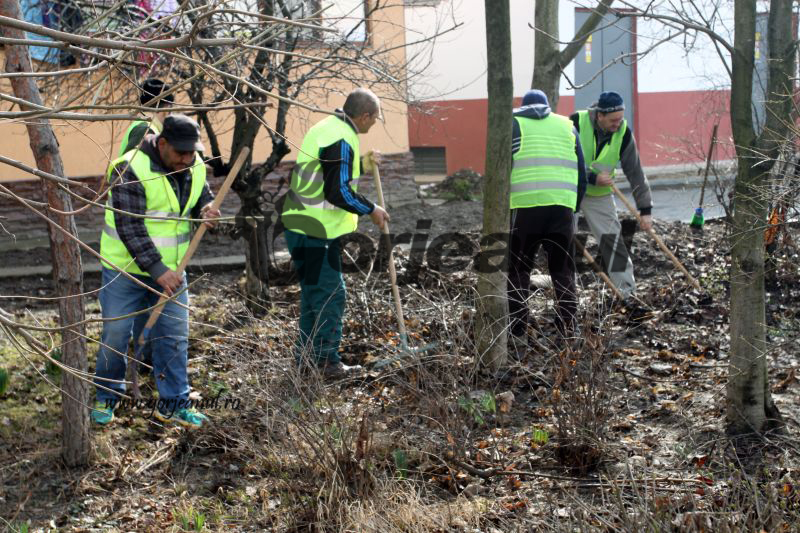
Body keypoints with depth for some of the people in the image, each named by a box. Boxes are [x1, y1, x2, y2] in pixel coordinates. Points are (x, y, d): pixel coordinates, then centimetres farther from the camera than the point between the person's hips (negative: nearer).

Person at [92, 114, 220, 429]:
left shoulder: (195, 168, -2)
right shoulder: (130, 170, -22)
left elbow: (204, 198, 16)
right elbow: (129, 227, -25)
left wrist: (206, 209, -11)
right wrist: (156, 269, -30)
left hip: (171, 269, 5)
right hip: (125, 270, -5)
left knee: (174, 337, 6)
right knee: (115, 335, 6)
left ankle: (173, 403, 18)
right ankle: (106, 397, 28)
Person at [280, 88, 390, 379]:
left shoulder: (327, 127, 13)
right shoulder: (341, 140, -19)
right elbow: (338, 192, -23)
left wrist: (361, 165, 26)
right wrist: (371, 210, -12)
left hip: (303, 227, 11)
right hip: (315, 233, -11)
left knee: (314, 293, 18)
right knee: (330, 295, -3)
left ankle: (307, 358, 26)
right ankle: (327, 363, 3)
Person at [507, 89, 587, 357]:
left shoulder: (514, 124, 13)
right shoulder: (567, 125, 20)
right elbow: (582, 174, 17)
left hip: (524, 207, -2)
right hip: (563, 206, 2)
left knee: (518, 273, 6)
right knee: (563, 273, 12)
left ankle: (518, 339, 3)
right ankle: (568, 334, 11)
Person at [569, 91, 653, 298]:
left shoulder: (624, 133, -15)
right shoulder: (576, 122, -23)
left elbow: (635, 172, -10)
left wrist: (645, 209, -12)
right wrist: (592, 177, -28)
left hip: (600, 195, 1)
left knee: (612, 239, -6)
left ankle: (627, 291, 2)